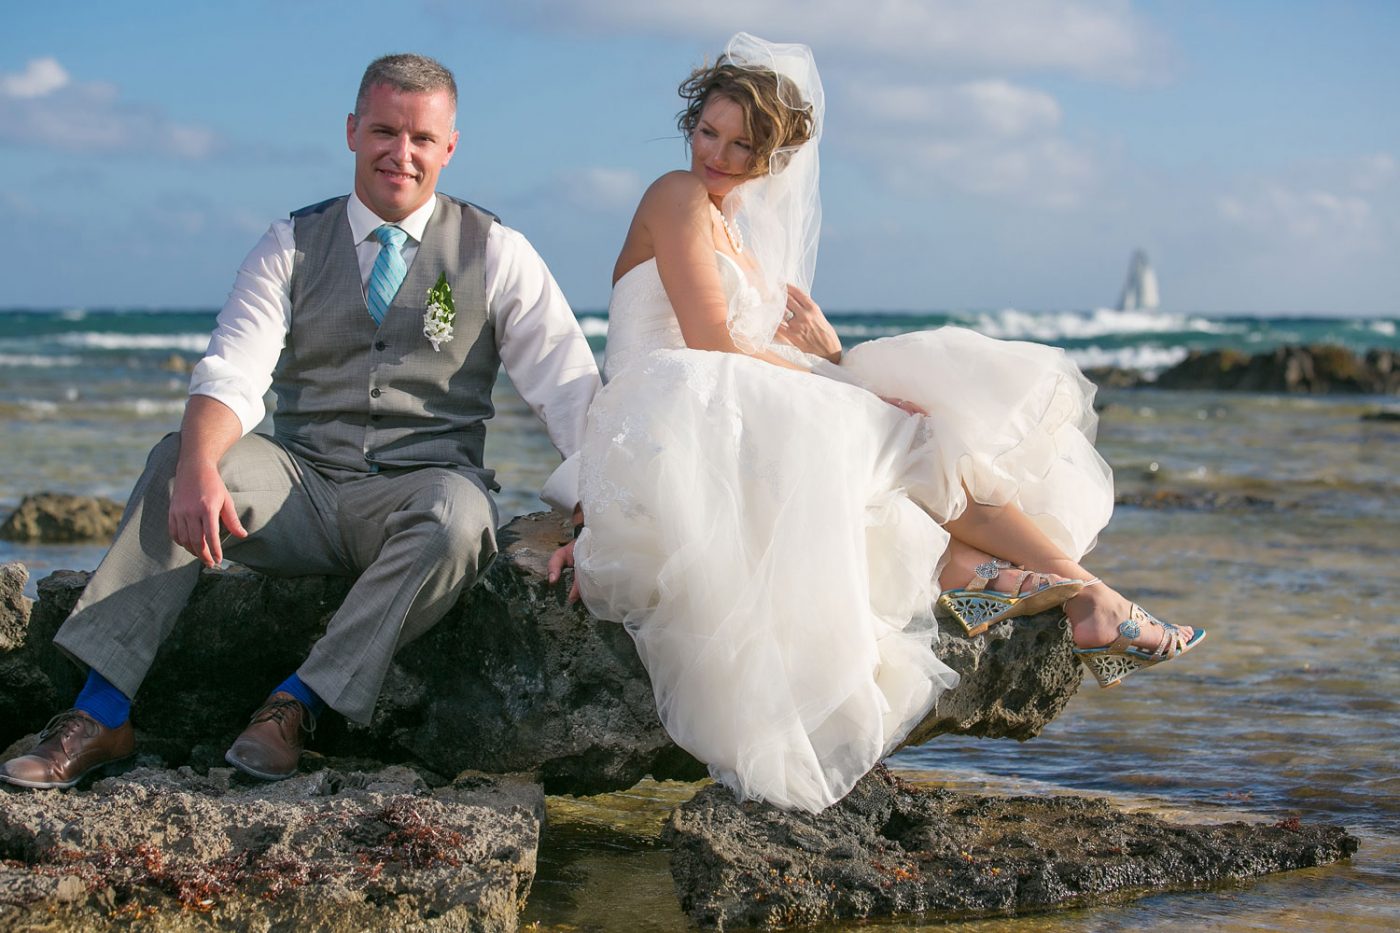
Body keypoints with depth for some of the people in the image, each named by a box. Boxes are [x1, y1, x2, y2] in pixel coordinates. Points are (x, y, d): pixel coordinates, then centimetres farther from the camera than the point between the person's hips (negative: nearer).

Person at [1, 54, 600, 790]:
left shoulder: (494, 253, 5)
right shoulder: (292, 245, 8)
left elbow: (572, 390, 1)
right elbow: (232, 376, -6)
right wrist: (199, 467, -28)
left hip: (419, 490, -1)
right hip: (303, 482, 2)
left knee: (459, 515, -36)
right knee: (174, 462, -25)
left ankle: (297, 704, -26)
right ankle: (100, 715, -27)